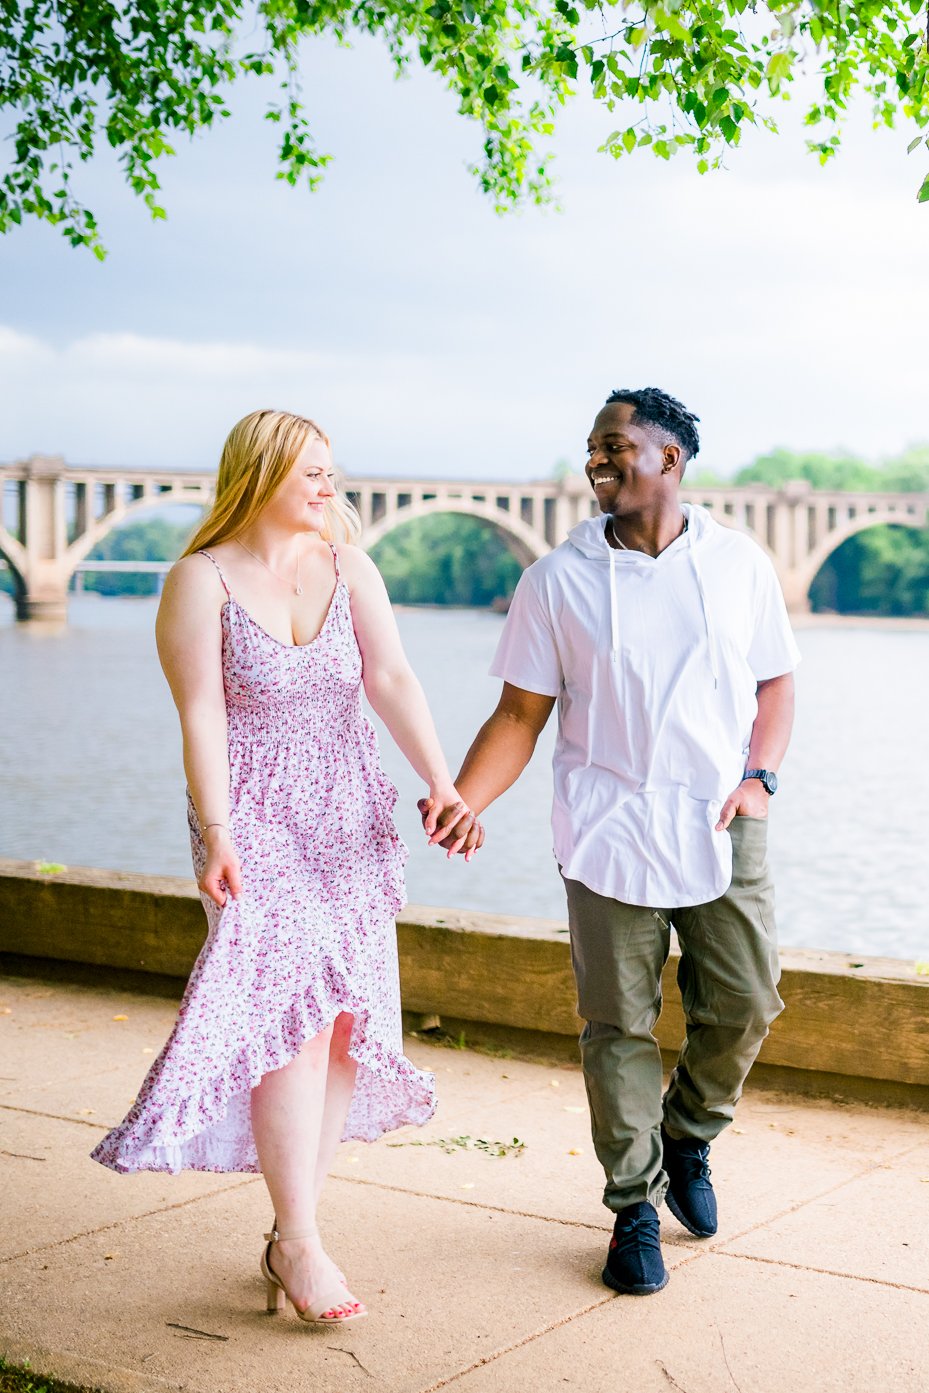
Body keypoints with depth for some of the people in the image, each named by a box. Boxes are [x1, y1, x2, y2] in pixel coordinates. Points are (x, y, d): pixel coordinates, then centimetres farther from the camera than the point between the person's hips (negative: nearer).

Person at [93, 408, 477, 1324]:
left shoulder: (348, 568, 6)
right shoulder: (202, 580, -4)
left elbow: (391, 680, -4)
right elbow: (202, 717, -10)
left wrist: (441, 780, -16)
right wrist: (218, 832, -20)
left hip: (348, 816, 4)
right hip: (254, 816, -4)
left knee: (345, 1024, 3)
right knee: (295, 1008, -17)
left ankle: (290, 1231, 15)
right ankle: (299, 1241, -10)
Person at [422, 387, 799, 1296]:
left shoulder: (738, 563, 4)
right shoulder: (557, 581, 0)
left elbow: (775, 683, 12)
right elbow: (521, 714, 0)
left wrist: (760, 775, -4)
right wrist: (463, 800, -15)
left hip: (723, 827, 2)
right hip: (609, 833, -1)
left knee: (743, 1005, 3)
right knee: (619, 1023, 2)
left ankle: (688, 1139, 33)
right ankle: (636, 1206, 19)